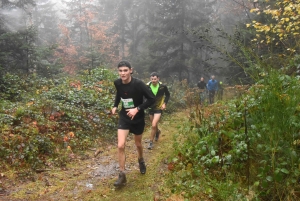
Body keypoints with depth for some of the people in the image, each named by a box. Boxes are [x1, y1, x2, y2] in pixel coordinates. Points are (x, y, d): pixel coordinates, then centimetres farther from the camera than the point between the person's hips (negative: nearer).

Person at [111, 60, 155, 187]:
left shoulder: (138, 84, -23)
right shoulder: (117, 83, -9)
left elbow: (151, 99, -19)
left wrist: (137, 109, -26)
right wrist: (115, 106, 2)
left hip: (138, 118, -2)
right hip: (124, 117, 2)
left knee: (138, 143, 18)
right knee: (120, 146, -10)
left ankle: (141, 161, 51)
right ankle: (122, 175, 3)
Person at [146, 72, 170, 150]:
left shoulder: (163, 86, -15)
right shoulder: (147, 86, -15)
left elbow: (168, 95, 3)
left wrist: (164, 103, -10)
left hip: (159, 108, -3)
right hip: (150, 108, 3)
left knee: (153, 125, -15)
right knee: (153, 125, 19)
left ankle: (151, 142, 3)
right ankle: (157, 132, 55)